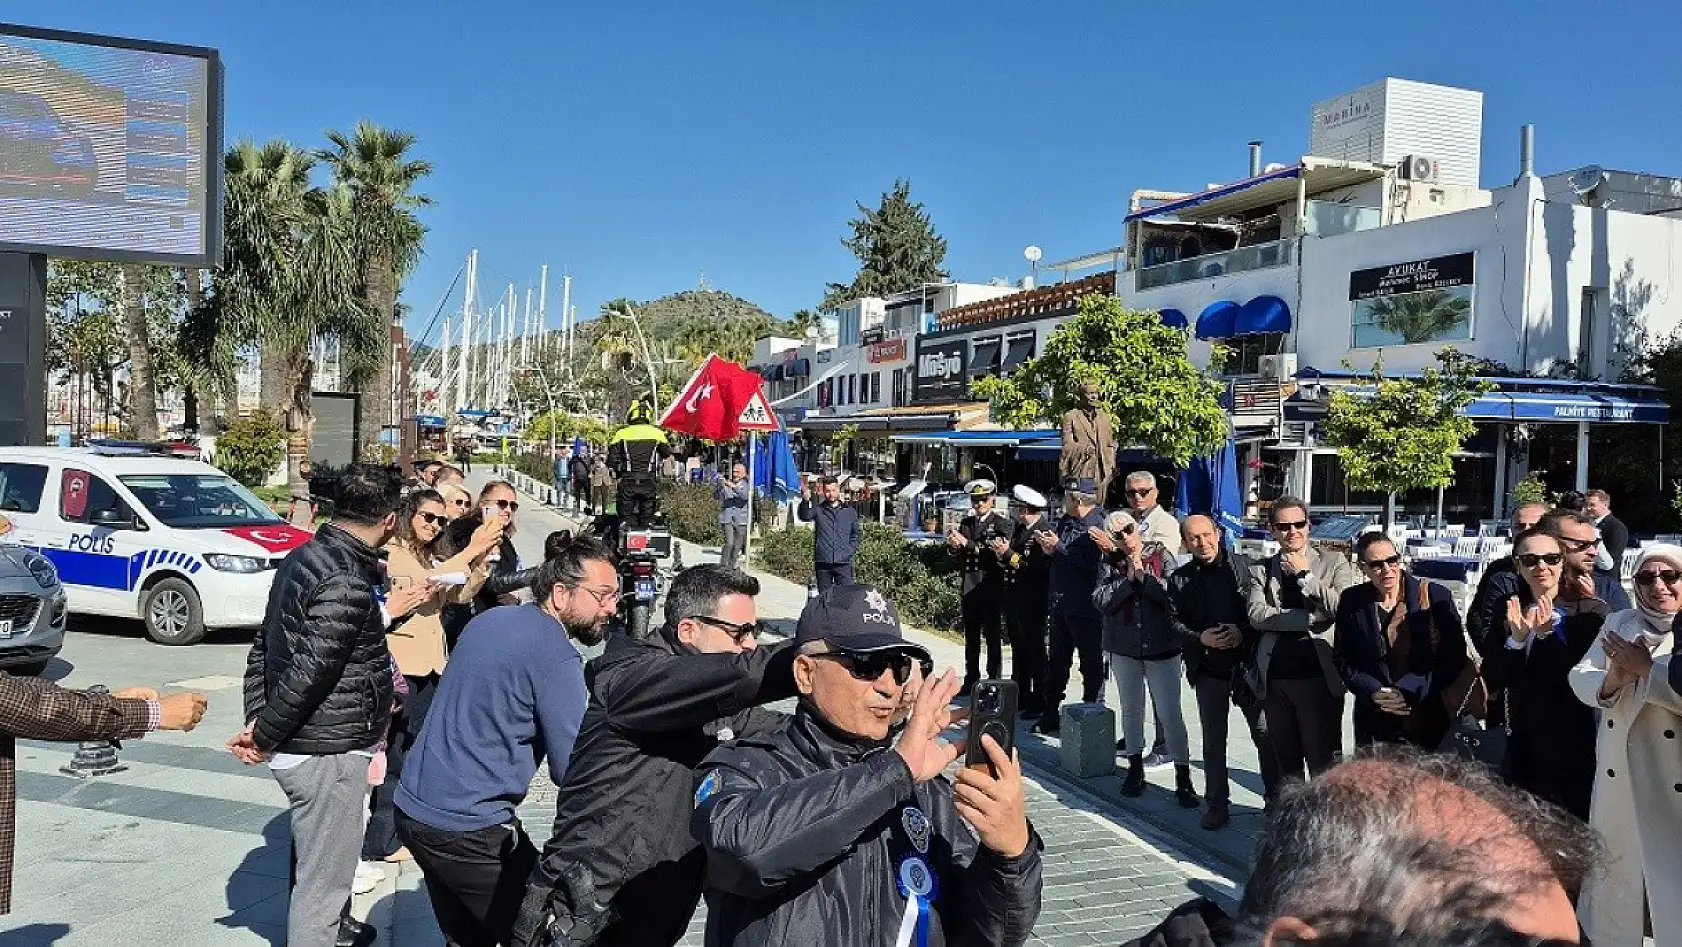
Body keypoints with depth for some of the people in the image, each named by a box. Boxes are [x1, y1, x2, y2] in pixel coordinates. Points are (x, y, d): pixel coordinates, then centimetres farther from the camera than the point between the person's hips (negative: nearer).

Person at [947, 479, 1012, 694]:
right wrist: (953, 545, -10)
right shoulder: (965, 523, 13)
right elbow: (959, 556, 13)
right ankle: (970, 682, 18)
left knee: (993, 637, 0)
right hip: (969, 586, 5)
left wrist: (967, 543, -22)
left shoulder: (1003, 523, -2)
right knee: (971, 638, 11)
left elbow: (997, 551, -16)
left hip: (992, 587, -5)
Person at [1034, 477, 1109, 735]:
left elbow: (1091, 562, -26)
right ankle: (1050, 716, 26)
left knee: (1091, 665, 4)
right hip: (1061, 603, 9)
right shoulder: (1065, 521, 10)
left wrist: (1058, 546, -18)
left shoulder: (1097, 525, -14)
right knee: (1056, 663, 16)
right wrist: (1049, 549, -3)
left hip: (1085, 607, -9)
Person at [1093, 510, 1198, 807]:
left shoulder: (1161, 556, -4)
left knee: (1170, 713, -6)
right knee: (1131, 709, 16)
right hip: (1123, 649, 3)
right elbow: (1101, 601, -11)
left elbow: (1174, 594, -16)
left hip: (1161, 646, -3)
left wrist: (1143, 576, -17)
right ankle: (1135, 769, 30)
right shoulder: (1110, 564, 1)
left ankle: (1183, 779, 1)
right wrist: (1128, 578, -16)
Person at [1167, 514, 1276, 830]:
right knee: (1213, 740, 9)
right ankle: (1217, 804, 18)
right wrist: (1200, 638, -15)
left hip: (1248, 663, -1)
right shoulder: (1179, 579, 3)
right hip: (1208, 669, 1)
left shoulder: (1244, 566, -1)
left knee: (1265, 733, 7)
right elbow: (1175, 622, 2)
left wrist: (1243, 632, -16)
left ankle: (1276, 797, 22)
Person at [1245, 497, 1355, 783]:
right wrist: (1311, 617, -11)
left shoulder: (1334, 564, 5)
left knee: (1324, 764, 0)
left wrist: (1306, 576, -6)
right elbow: (1257, 615, -7)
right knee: (1286, 763, 14)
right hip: (1275, 680, 2)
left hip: (1320, 677, -2)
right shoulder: (1259, 570, 8)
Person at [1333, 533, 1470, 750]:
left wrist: (1410, 693, -11)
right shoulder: (1352, 601, 3)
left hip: (1429, 719, -2)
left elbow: (1454, 655, -3)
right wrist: (1374, 692, -8)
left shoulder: (1435, 595, -3)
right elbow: (1342, 658, 8)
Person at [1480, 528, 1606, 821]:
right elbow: (1491, 681, 0)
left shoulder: (1592, 612, -6)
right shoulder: (1509, 612, 5)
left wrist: (1547, 635, -22)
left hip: (1574, 754, -4)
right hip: (1522, 751, 4)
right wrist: (1515, 639, -15)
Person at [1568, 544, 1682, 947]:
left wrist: (1647, 669, -17)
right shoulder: (1619, 624, 9)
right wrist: (1610, 680, -16)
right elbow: (1579, 677, 3)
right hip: (1616, 780, 4)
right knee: (1612, 875, 18)